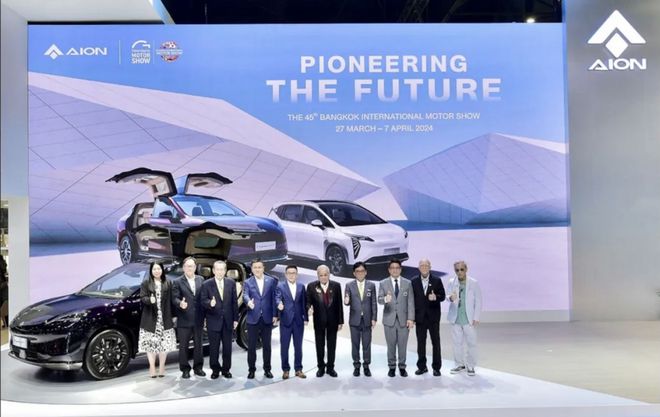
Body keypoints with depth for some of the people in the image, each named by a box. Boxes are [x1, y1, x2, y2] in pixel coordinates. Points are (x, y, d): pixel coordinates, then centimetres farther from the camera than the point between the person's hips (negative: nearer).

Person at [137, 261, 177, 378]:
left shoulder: (168, 284, 10)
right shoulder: (146, 283, 5)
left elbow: (170, 300, 8)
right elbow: (142, 298, -2)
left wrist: (171, 316, 3)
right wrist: (149, 300, -25)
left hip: (165, 319, 1)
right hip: (150, 318, -1)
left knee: (164, 343, 2)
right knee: (150, 343, 0)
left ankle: (162, 366, 16)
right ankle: (152, 367, 13)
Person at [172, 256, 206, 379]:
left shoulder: (201, 280, 8)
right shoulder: (178, 282, -2)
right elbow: (174, 298, -9)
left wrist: (205, 315, 5)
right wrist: (180, 304, -31)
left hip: (198, 319, 3)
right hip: (184, 319, -3)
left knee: (198, 345, 12)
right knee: (183, 346, 6)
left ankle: (198, 367, 24)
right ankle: (185, 369, 17)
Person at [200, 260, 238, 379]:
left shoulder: (231, 283, 4)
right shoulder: (206, 284, -2)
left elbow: (234, 302, 5)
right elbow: (203, 301, -7)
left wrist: (235, 318, 3)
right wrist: (210, 303, -29)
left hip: (228, 320, 2)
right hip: (213, 321, -2)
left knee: (227, 347, 9)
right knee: (214, 347, 6)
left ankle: (226, 369, 23)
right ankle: (215, 370, 21)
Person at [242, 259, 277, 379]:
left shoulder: (271, 281, 4)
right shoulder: (248, 282, 3)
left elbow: (274, 298, 2)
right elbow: (245, 295, -14)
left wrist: (274, 315, -3)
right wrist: (248, 302, -37)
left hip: (267, 318, 0)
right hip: (253, 319, 0)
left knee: (267, 345, 9)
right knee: (251, 346, 5)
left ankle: (267, 369, 20)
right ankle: (251, 369, 18)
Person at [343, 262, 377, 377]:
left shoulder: (371, 285, 3)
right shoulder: (349, 285, 1)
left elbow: (374, 303, 2)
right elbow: (347, 302, -3)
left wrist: (374, 318, -3)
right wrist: (346, 301, -27)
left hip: (367, 319, 0)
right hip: (354, 320, 0)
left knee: (367, 344, 6)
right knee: (355, 344, 7)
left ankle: (366, 366, 18)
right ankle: (356, 366, 18)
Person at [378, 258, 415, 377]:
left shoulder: (407, 283, 5)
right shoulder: (383, 283, 2)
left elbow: (410, 302, 2)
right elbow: (379, 299, -8)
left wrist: (411, 318, -5)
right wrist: (385, 299, -32)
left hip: (403, 319, 1)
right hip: (389, 319, 0)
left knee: (403, 345, 5)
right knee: (391, 345, 6)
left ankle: (402, 367, 19)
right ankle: (392, 367, 19)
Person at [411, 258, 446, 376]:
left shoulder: (437, 280, 1)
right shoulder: (414, 281, 4)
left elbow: (442, 296, 0)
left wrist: (436, 297, -23)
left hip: (433, 317, -1)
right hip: (419, 317, 1)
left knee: (436, 342, 4)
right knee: (420, 343, 8)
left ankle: (436, 367, 13)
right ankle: (422, 366, 18)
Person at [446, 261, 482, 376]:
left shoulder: (474, 283, -4)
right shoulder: (451, 282, 2)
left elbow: (478, 301, -3)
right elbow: (447, 295, -7)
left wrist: (476, 318, -7)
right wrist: (450, 298, -32)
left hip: (469, 319, -2)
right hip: (455, 319, 2)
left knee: (471, 343, 4)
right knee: (457, 342, 11)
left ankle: (471, 366, 17)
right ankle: (459, 364, 25)